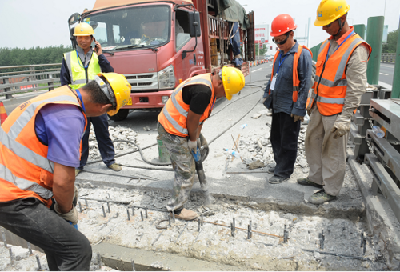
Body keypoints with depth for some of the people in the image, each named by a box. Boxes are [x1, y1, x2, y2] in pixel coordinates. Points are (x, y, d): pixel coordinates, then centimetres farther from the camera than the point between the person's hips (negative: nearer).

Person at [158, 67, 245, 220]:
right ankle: (176, 209, 16)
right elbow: (192, 119, -20)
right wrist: (193, 140, -5)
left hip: (172, 126, 10)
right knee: (185, 171, 0)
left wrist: (197, 136, 14)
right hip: (172, 133, -10)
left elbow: (200, 116, 12)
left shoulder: (208, 83, 6)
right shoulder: (203, 91, -28)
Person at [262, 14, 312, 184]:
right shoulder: (279, 54, 11)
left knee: (288, 143, 4)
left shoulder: (302, 54, -13)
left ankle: (284, 172, 17)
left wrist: (299, 109, -18)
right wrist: (267, 94, 17)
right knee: (275, 137, 18)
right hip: (277, 105, 8)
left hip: (290, 108, -8)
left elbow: (305, 84, -16)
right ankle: (279, 164, 35)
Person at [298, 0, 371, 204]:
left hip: (336, 111, -8)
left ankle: (330, 191, 17)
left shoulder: (356, 48, -15)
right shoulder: (327, 44, 11)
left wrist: (345, 119, -22)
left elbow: (356, 88, -19)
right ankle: (317, 178, 35)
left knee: (333, 152, 2)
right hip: (319, 107, 8)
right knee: (312, 142, 17)